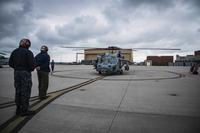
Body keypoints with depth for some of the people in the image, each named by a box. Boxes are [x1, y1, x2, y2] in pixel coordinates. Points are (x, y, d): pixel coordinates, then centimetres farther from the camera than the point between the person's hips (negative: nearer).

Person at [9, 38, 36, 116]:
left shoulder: (14, 52, 9)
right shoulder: (28, 52, -12)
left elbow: (10, 63, 9)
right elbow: (32, 64, -18)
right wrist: (31, 69, 2)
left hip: (16, 73, 7)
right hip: (26, 73, -7)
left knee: (18, 91, 14)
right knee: (25, 92, 1)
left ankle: (18, 109, 24)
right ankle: (24, 110, 8)